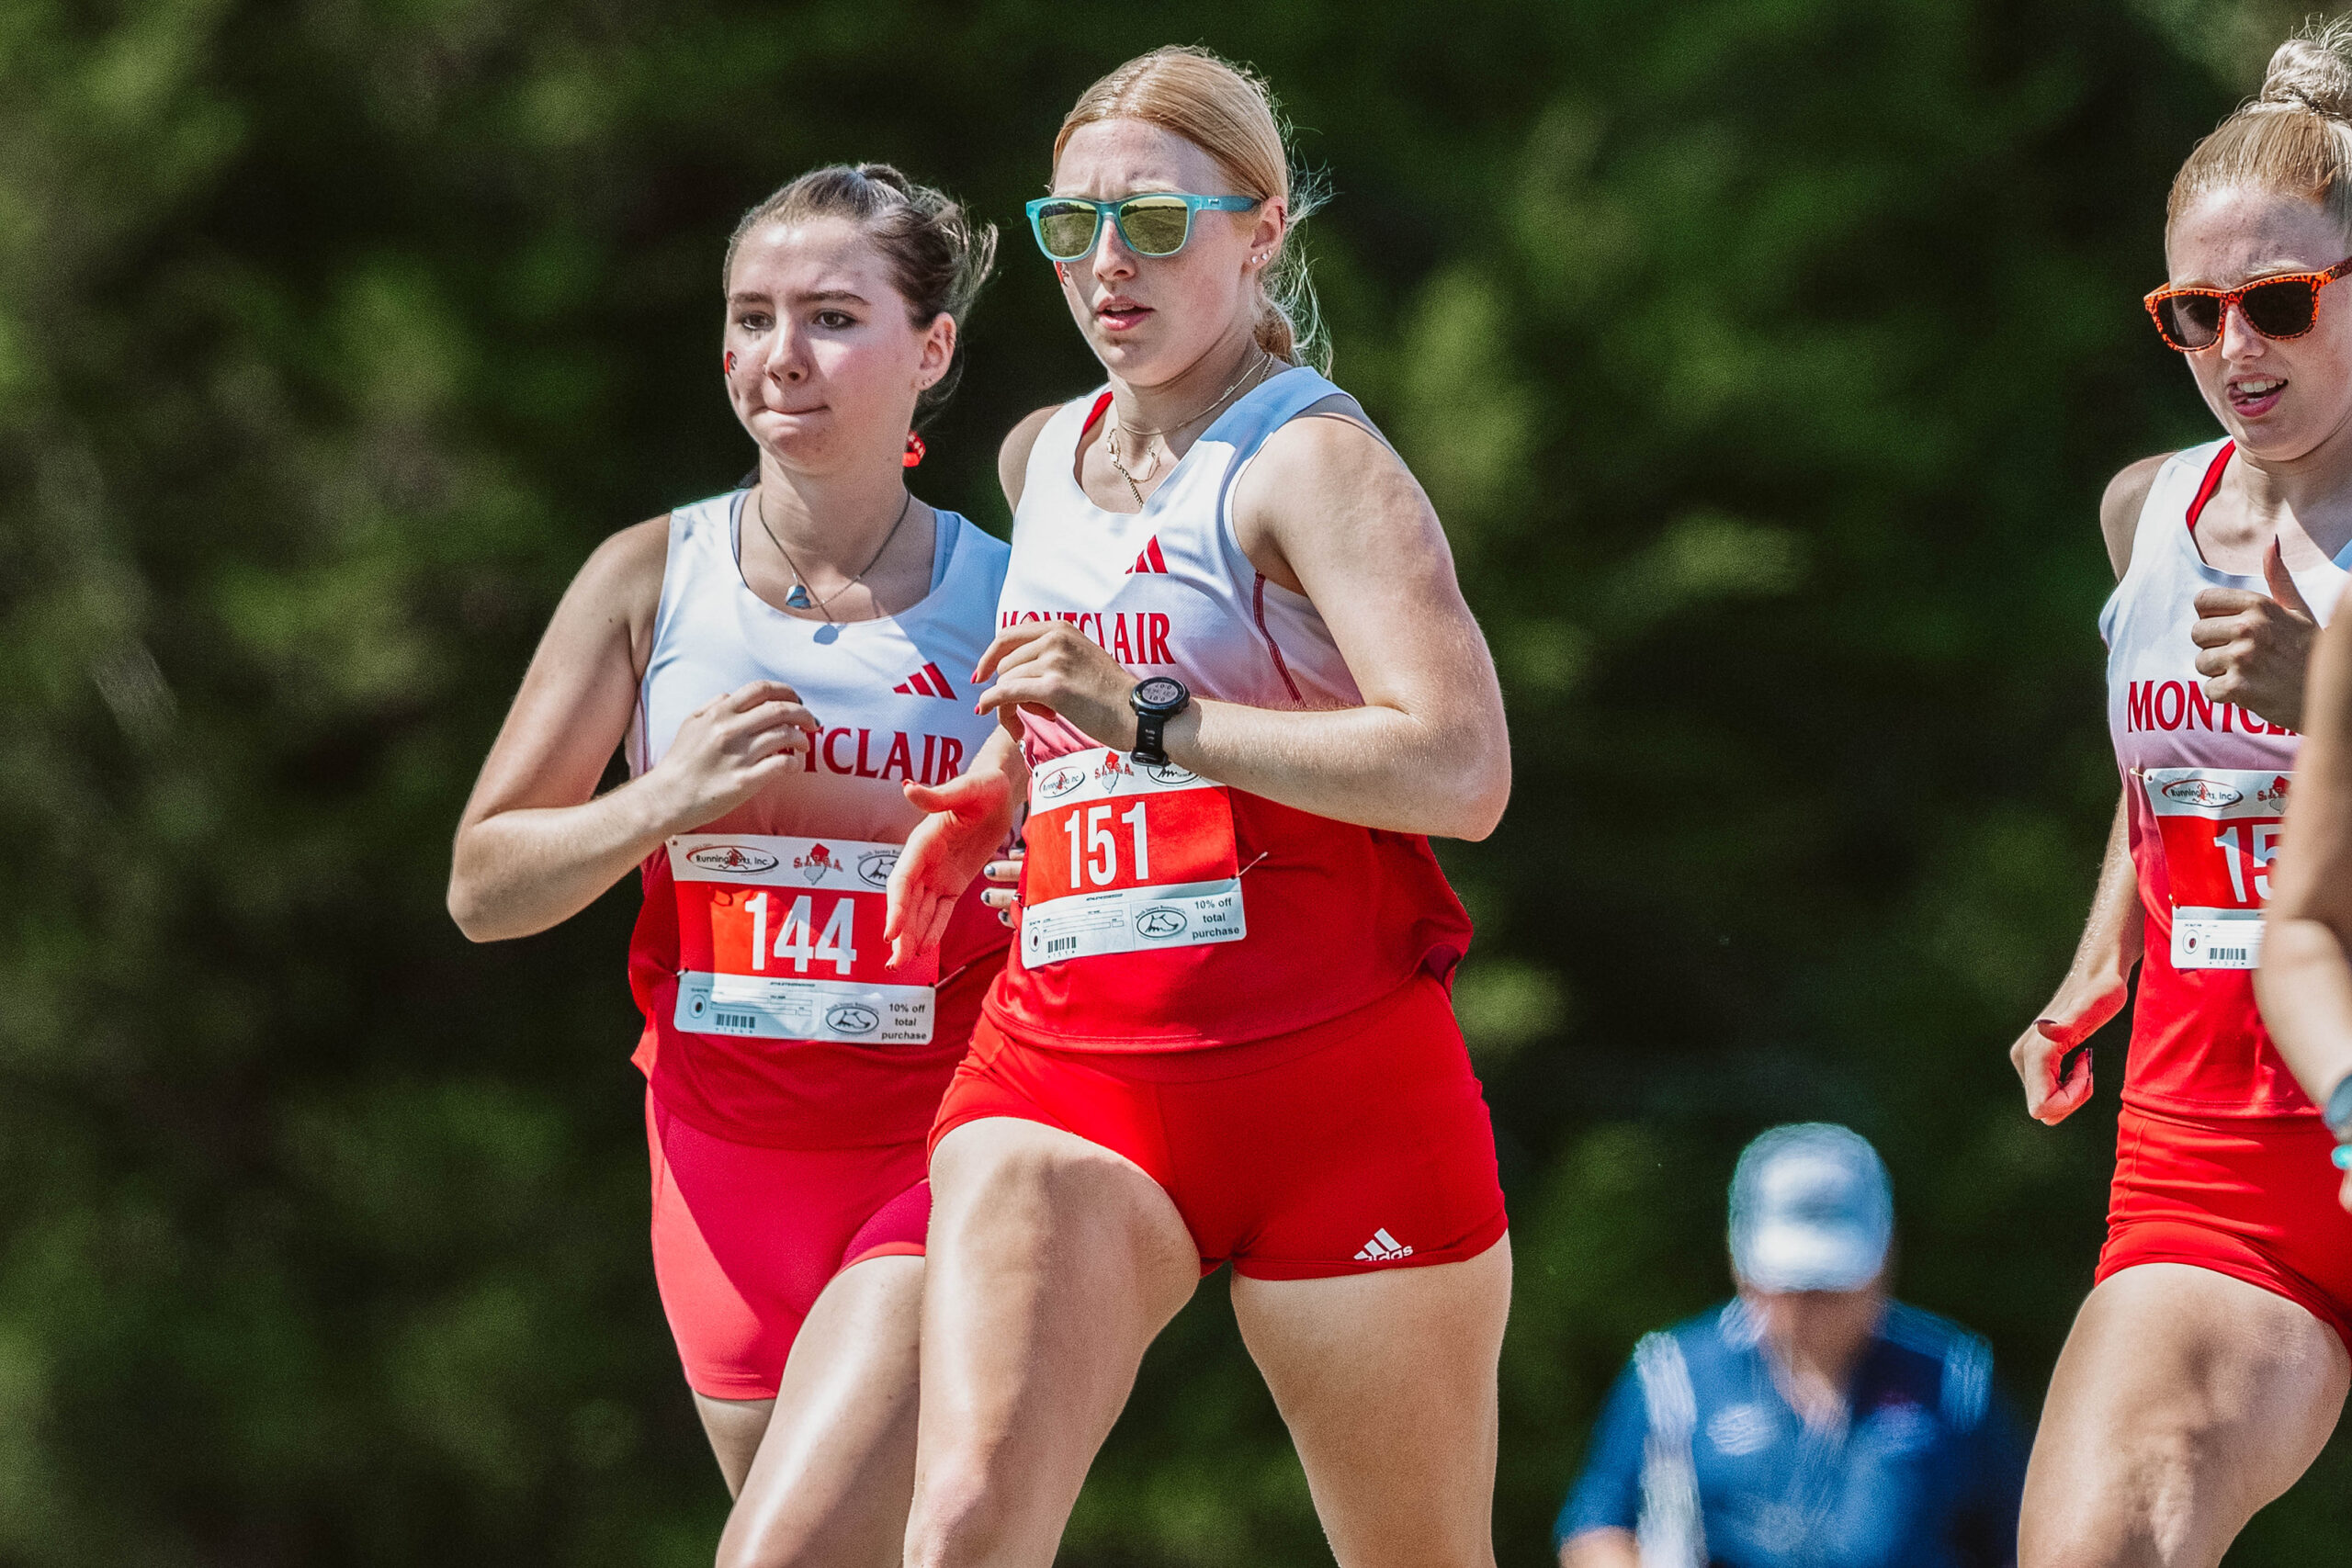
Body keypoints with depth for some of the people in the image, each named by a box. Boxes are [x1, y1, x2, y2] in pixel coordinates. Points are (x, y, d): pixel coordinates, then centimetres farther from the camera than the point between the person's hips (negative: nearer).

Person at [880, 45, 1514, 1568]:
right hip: (1065, 1071, 5)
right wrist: (984, 798, 17)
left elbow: (1461, 768, -20)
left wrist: (1151, 720, -24)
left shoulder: (1314, 458, -7)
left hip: (1334, 1074, -5)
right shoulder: (1045, 458, 16)